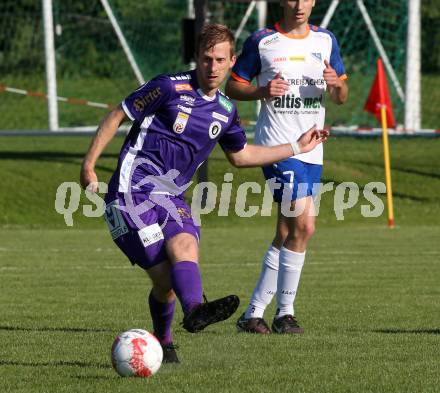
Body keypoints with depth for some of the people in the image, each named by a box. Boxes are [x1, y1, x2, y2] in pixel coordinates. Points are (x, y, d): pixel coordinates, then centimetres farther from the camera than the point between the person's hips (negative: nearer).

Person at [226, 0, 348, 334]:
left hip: (312, 149, 5)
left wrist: (337, 85, -9)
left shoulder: (325, 41, 11)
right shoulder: (262, 41, -1)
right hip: (277, 146, -5)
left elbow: (342, 98, 15)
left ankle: (254, 313, 14)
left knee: (285, 236, 6)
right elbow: (232, 87, 3)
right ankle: (285, 313, -7)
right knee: (303, 225, -16)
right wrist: (262, 92, -16)